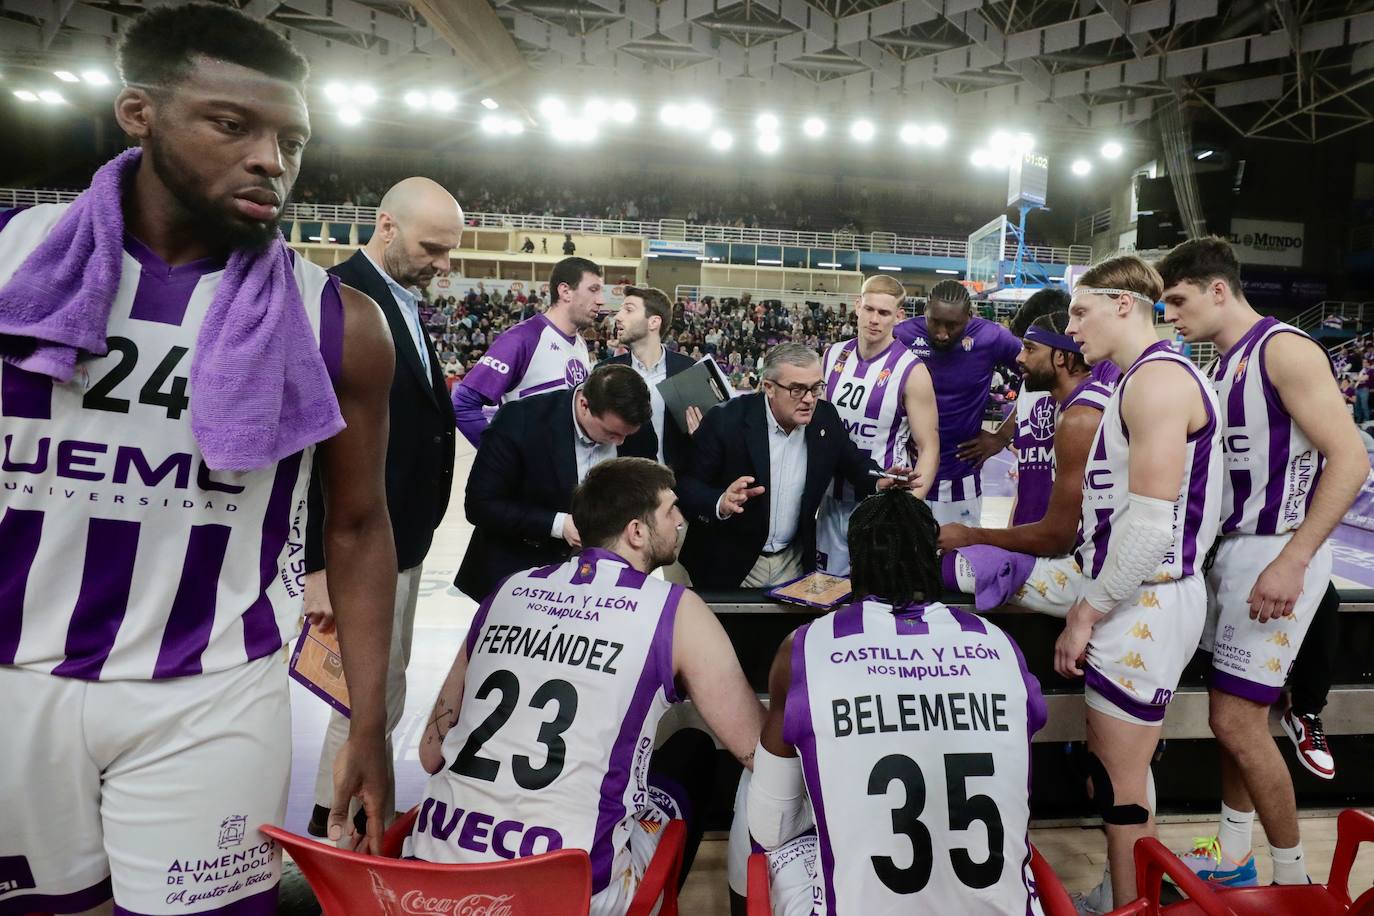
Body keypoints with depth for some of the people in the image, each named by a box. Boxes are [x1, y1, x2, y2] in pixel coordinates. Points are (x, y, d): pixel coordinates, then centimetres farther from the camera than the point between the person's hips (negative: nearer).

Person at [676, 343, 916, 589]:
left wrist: (878, 481, -14)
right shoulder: (725, 421, -20)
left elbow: (852, 460, 8)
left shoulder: (825, 417, -7)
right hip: (728, 564, -4)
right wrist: (720, 504, -37)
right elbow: (686, 485, -17)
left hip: (794, 560, 4)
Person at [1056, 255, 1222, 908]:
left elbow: (1151, 524, -23)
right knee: (1115, 768, 18)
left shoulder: (1158, 377, -16)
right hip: (1134, 601, 10)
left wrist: (1088, 612, -16)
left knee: (1120, 783, 0)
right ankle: (1128, 892, 31)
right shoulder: (1140, 381, 16)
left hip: (1146, 603, -10)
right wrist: (1090, 602, 15)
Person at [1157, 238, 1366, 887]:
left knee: (1237, 722, -6)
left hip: (1277, 554, -9)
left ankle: (1293, 878, 13)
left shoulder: (1283, 349, -13)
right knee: (1232, 716, 14)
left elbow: (1350, 459, -19)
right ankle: (1232, 859, 28)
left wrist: (1291, 562, -24)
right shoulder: (1224, 365, 13)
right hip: (1231, 547, 9)